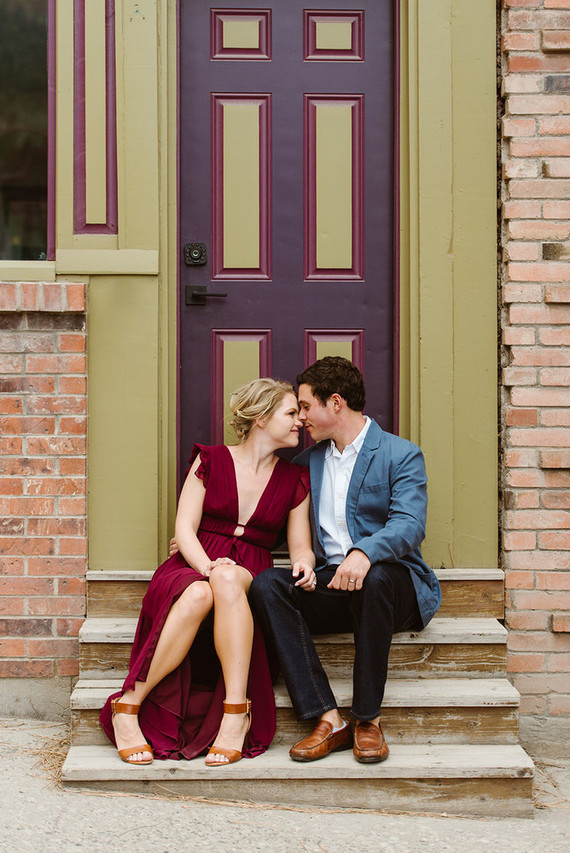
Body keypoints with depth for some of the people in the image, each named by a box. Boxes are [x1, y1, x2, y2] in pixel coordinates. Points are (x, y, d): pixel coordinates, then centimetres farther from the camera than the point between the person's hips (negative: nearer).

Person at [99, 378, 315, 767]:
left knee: (228, 581, -38)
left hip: (249, 582, 1)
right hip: (190, 570, -1)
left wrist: (304, 564, -13)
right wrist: (207, 566, -20)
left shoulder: (295, 480, 15)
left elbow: (300, 545, 12)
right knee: (198, 595, -39)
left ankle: (236, 712, -41)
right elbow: (185, 528, 1)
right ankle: (128, 706, -30)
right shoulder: (210, 460, 8)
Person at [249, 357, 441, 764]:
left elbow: (409, 524, -16)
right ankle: (328, 719, -29)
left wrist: (364, 553, -36)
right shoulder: (307, 462, 19)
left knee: (374, 579, -39)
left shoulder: (402, 455, 0)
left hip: (392, 581, -4)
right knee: (266, 583, -24)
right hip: (328, 584, 5)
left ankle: (368, 720, -25)